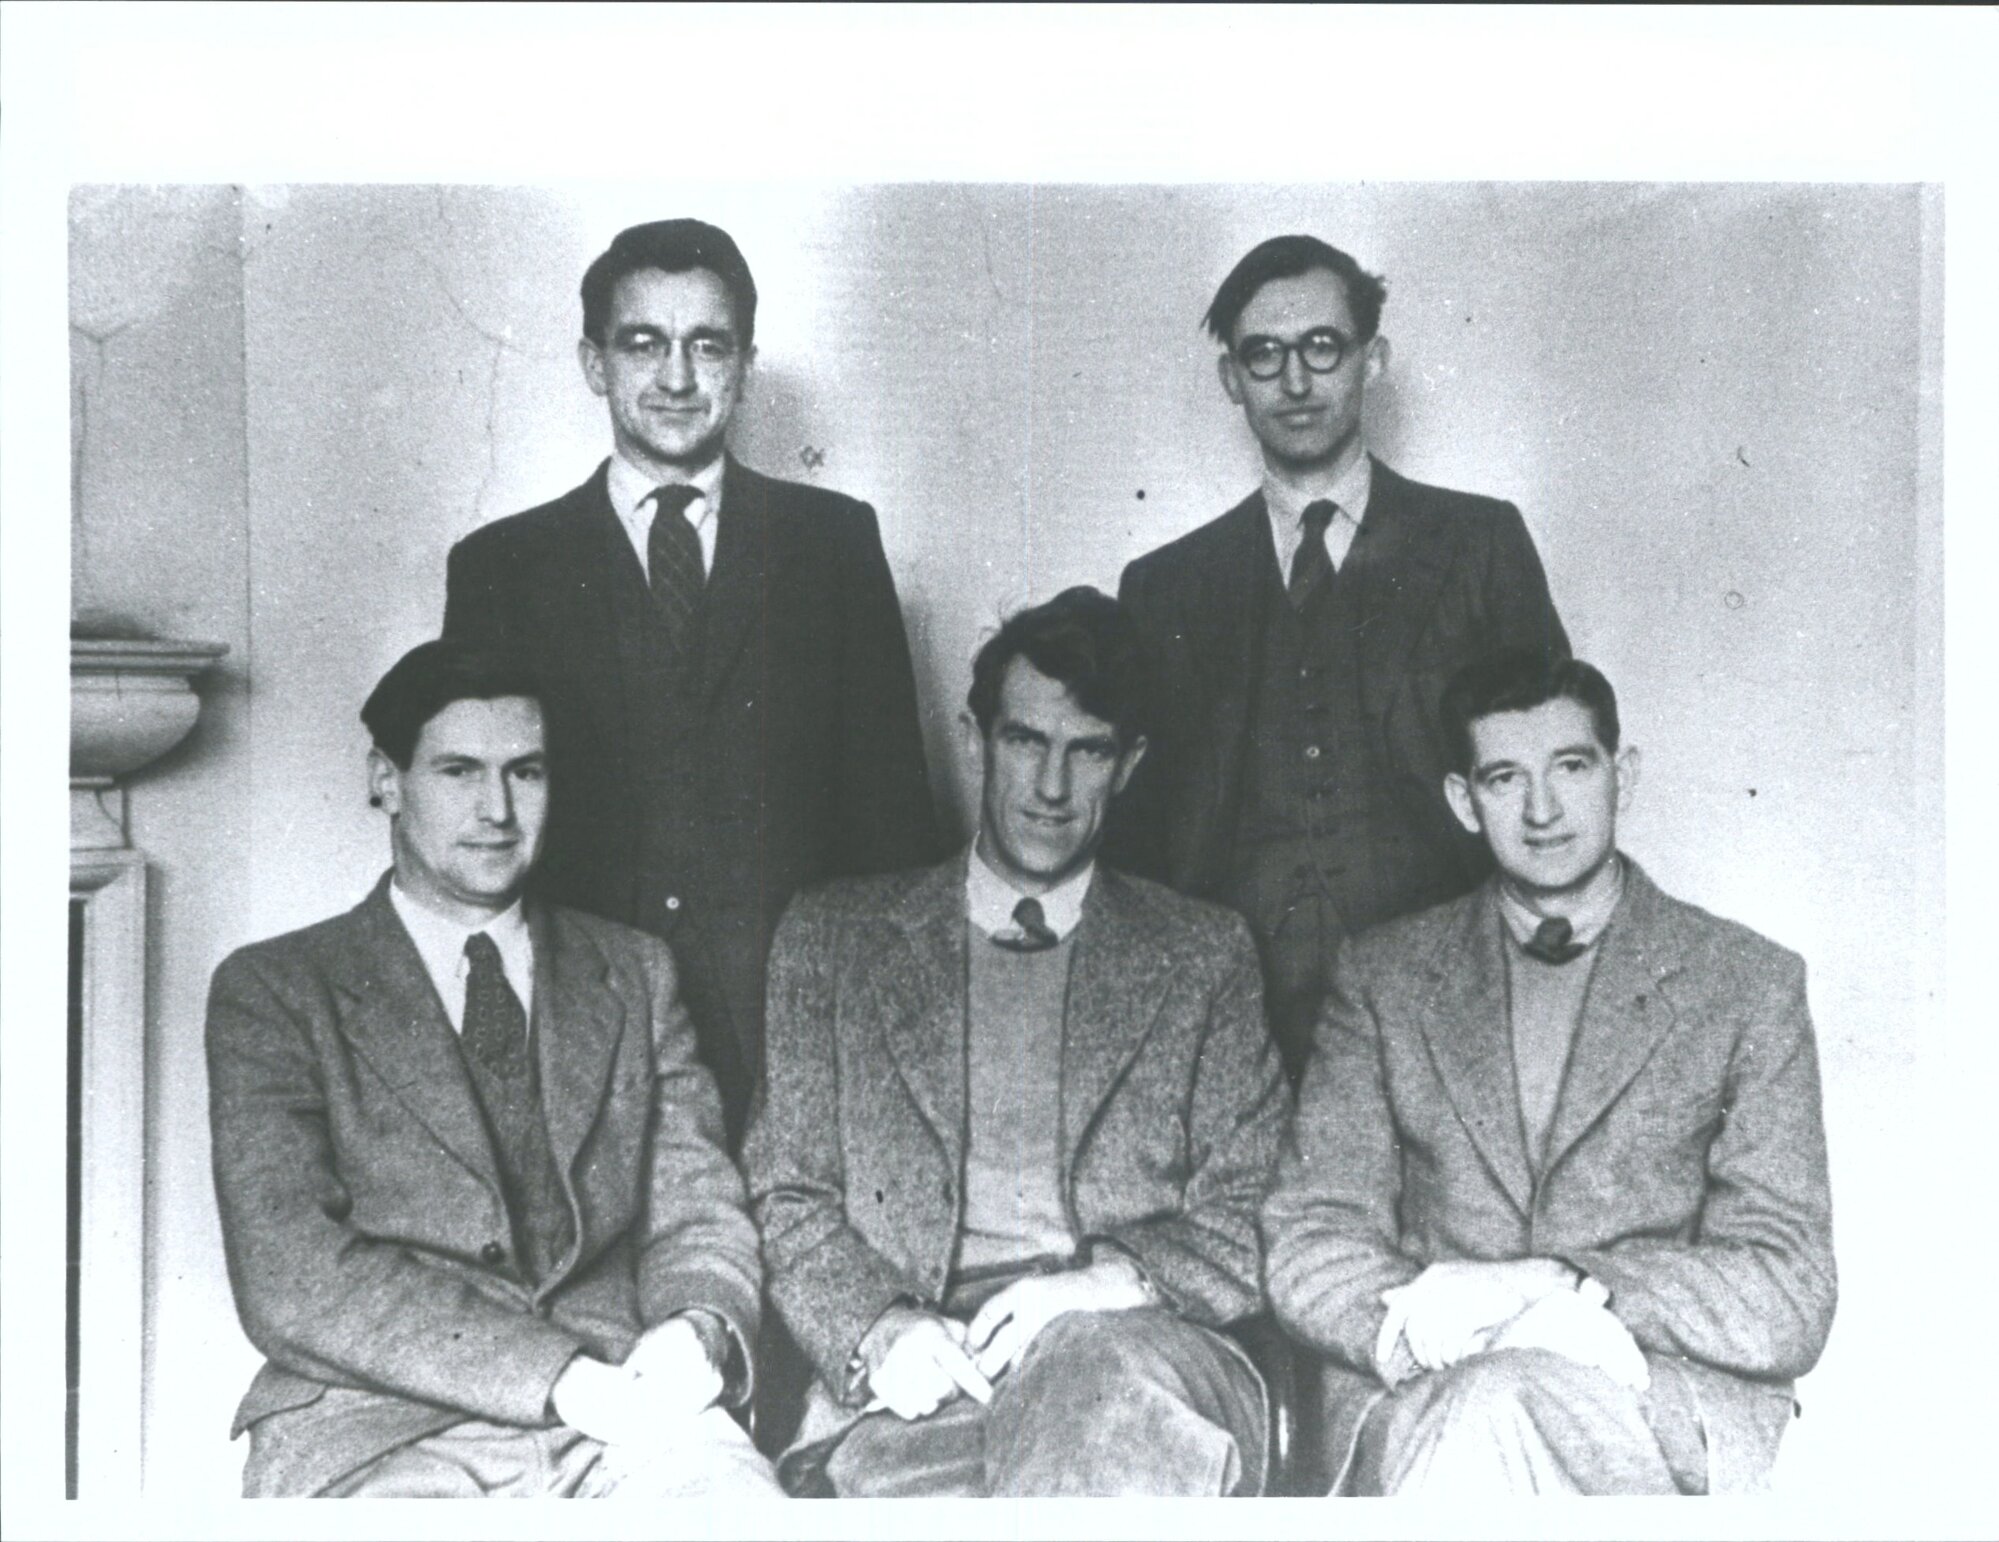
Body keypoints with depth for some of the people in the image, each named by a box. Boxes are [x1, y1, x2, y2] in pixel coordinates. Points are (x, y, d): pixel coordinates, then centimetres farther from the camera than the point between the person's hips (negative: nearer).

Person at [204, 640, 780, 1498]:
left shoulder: (634, 974, 17)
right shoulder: (273, 991, 6)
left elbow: (698, 1216, 13)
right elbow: (289, 1279, -6)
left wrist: (699, 1337, -12)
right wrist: (570, 1382, -17)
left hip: (623, 1411, 2)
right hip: (379, 1428, -2)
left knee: (738, 1493, -29)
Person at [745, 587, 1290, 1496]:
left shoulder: (1203, 957, 16)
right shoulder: (833, 937, 15)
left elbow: (1248, 1222, 11)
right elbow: (789, 1197, 11)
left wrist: (1115, 1279, -11)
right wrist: (878, 1327, -10)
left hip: (1137, 1357, 1)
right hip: (913, 1387, 0)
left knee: (1100, 1366, -36)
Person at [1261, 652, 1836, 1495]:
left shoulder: (1751, 984, 6)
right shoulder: (1380, 975, 11)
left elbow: (1789, 1303, -1)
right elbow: (1307, 1248, 3)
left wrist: (1568, 1292, -17)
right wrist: (1421, 1323, -20)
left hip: (1677, 1411, -1)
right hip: (1411, 1406, 2)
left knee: (1495, 1403, -35)